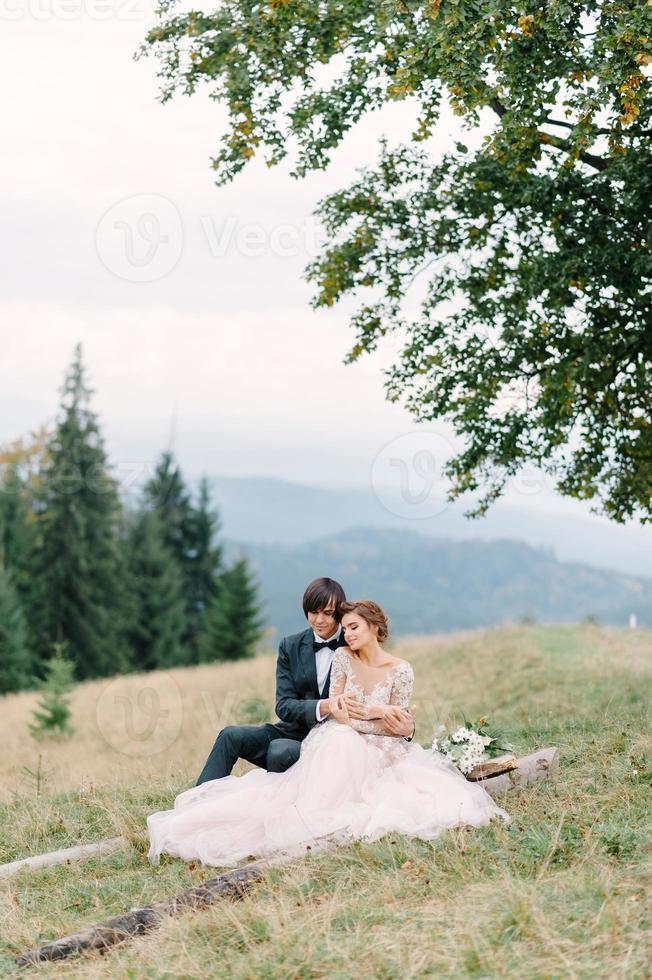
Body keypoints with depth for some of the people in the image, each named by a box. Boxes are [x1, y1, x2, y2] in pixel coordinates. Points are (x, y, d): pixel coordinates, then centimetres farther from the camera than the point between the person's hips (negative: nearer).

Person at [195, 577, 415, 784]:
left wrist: (406, 727, -29)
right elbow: (284, 706, -3)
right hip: (294, 731, 4)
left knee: (280, 750, -33)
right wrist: (324, 706, -24)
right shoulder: (291, 647, 6)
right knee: (231, 736, -18)